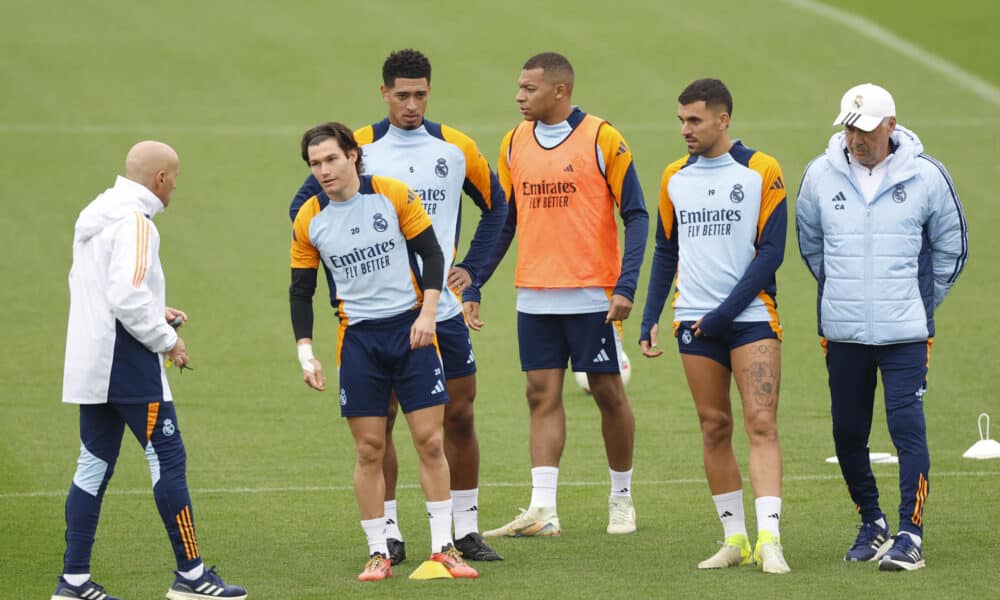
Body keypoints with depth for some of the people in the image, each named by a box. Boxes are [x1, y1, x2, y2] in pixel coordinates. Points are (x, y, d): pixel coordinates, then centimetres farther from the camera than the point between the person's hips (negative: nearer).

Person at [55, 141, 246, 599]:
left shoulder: (95, 219, 14)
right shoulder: (134, 222, -16)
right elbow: (127, 297, -24)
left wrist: (157, 314, 17)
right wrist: (166, 340, -12)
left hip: (90, 363, 9)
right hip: (128, 364, -9)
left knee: (94, 465, 10)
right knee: (167, 458, -2)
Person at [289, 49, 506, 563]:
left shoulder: (456, 148, 3)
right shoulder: (359, 148, -3)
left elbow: (494, 205, 18)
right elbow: (303, 207, 4)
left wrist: (471, 267, 7)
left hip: (443, 307, 2)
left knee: (458, 416, 4)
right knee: (379, 420, -1)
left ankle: (467, 529, 13)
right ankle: (388, 533, 7)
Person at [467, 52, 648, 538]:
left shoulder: (602, 139, -7)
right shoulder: (515, 144, 8)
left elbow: (636, 216, -6)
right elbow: (503, 222, 15)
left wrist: (625, 286, -16)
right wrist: (473, 288, 9)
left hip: (592, 295, -4)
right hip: (533, 296, 4)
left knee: (607, 392, 4)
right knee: (542, 393, -1)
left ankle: (622, 498, 19)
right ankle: (542, 509, -5)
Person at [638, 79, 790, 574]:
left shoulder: (762, 171, -4)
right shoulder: (675, 178, 10)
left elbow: (771, 251, -7)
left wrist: (725, 313, -12)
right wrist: (649, 320, 7)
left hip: (750, 316, -4)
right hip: (695, 322, 4)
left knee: (761, 422, -12)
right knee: (714, 427, 5)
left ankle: (768, 538, -18)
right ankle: (734, 538, 10)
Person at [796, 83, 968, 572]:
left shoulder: (925, 176, -5)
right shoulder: (820, 175, 0)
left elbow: (951, 246, 8)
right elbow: (810, 243, 18)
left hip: (905, 332, -3)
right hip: (842, 331, 3)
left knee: (907, 427, -10)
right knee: (847, 433, 7)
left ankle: (910, 536, -6)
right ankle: (872, 525, 25)